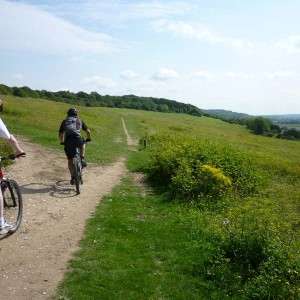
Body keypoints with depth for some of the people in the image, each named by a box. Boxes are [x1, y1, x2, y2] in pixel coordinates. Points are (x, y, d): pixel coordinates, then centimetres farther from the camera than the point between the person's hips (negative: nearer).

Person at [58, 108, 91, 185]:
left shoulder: (64, 121, 23)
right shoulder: (80, 121, 21)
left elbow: (60, 134, 27)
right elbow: (88, 131, 25)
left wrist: (62, 142, 44)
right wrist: (88, 138, 44)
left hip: (68, 141, 1)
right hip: (78, 140, -1)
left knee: (70, 160, 16)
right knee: (82, 144, 35)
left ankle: (72, 177, 10)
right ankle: (82, 159, 18)